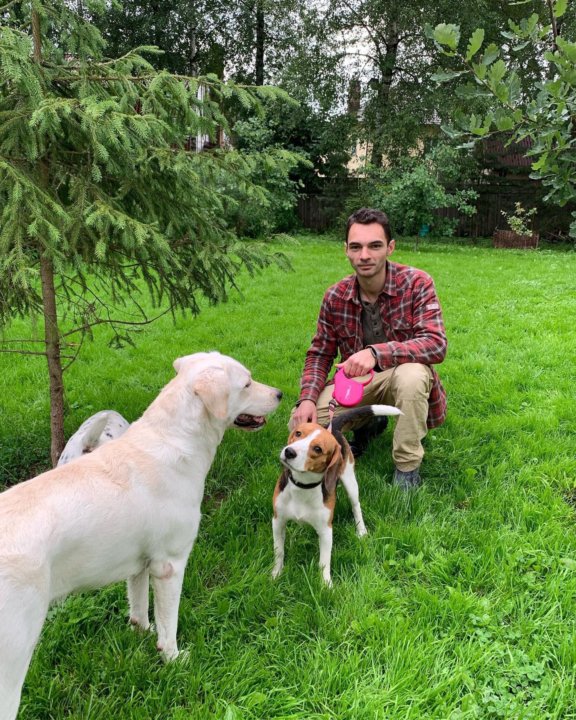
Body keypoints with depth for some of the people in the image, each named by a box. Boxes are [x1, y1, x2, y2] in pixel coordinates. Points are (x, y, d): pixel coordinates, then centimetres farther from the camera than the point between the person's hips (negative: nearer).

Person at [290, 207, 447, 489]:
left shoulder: (416, 283, -18)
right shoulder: (335, 297, -8)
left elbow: (436, 344, -28)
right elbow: (319, 354, 0)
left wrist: (376, 352, -41)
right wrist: (307, 399, -19)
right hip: (356, 380, 3)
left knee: (412, 375, -39)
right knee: (304, 420, -19)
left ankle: (407, 468, -15)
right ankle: (368, 422, 14)